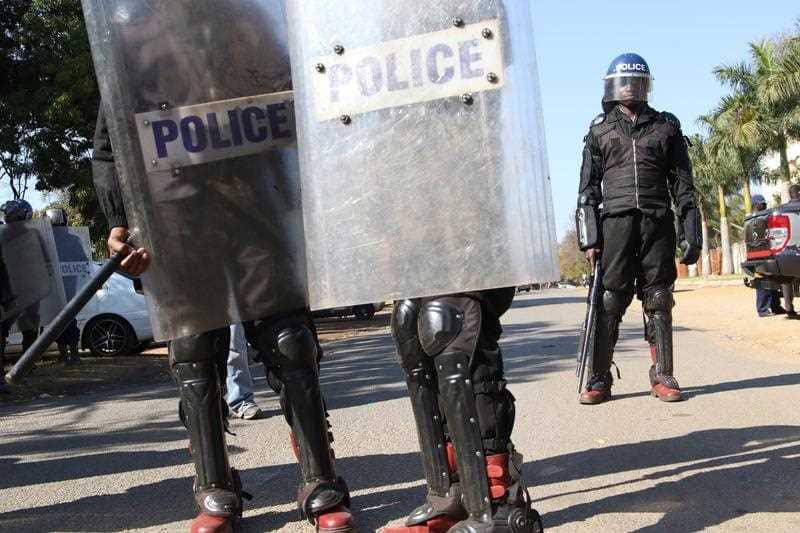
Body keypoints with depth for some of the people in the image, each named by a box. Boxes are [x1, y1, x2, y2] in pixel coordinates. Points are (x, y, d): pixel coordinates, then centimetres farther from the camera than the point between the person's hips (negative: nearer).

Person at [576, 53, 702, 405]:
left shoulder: (666, 126, 15)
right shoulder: (599, 130, 13)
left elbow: (683, 184, 11)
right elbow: (588, 187, 8)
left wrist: (690, 232, 1)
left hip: (657, 221, 1)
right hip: (615, 220, -1)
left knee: (658, 301, 2)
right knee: (610, 301, -5)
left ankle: (662, 376, 7)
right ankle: (600, 379, -2)